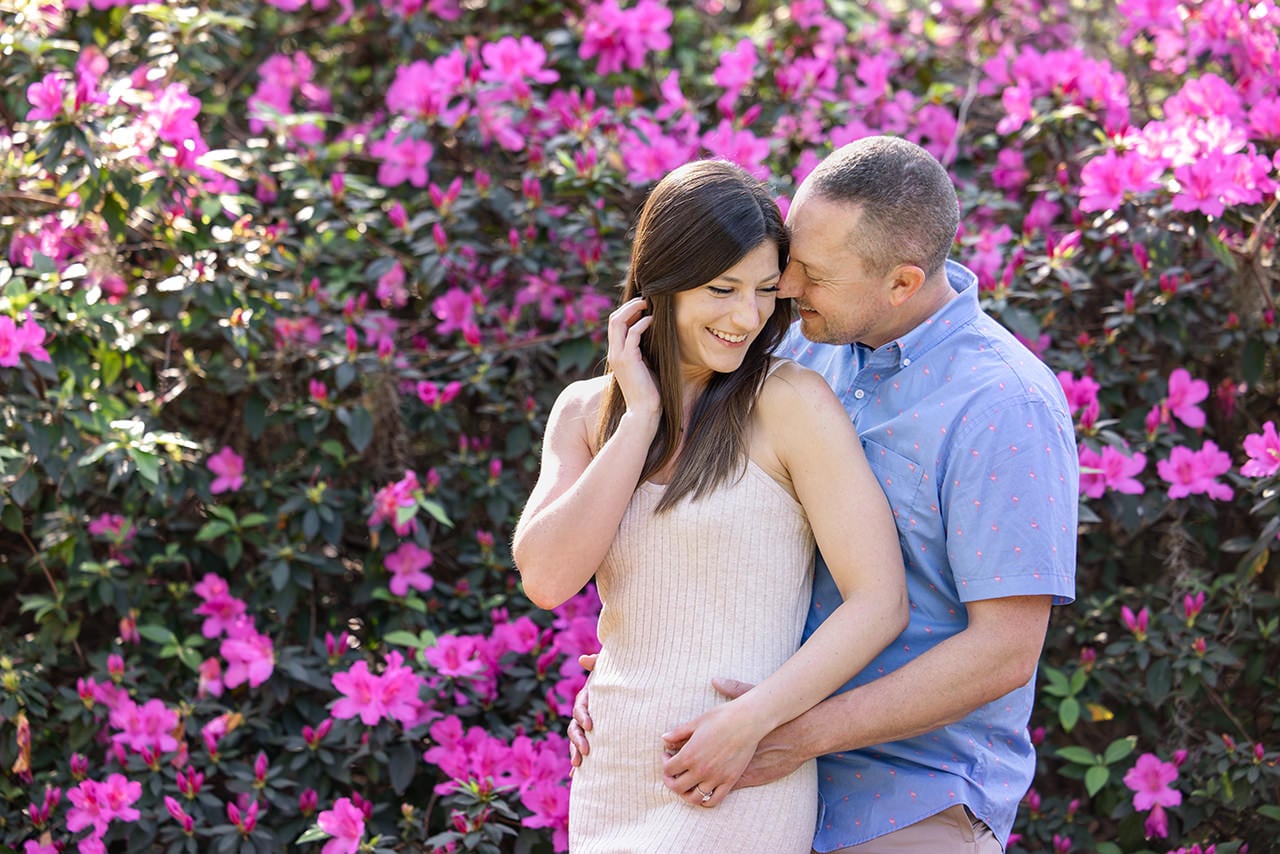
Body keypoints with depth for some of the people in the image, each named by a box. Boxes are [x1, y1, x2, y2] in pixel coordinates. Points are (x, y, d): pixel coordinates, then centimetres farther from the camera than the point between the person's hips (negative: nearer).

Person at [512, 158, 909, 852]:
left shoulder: (791, 402, -8)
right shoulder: (586, 412, 8)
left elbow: (881, 601, -12)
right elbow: (547, 578, -7)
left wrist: (748, 721, -20)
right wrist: (643, 417, -8)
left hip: (732, 793, -5)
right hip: (612, 783, 5)